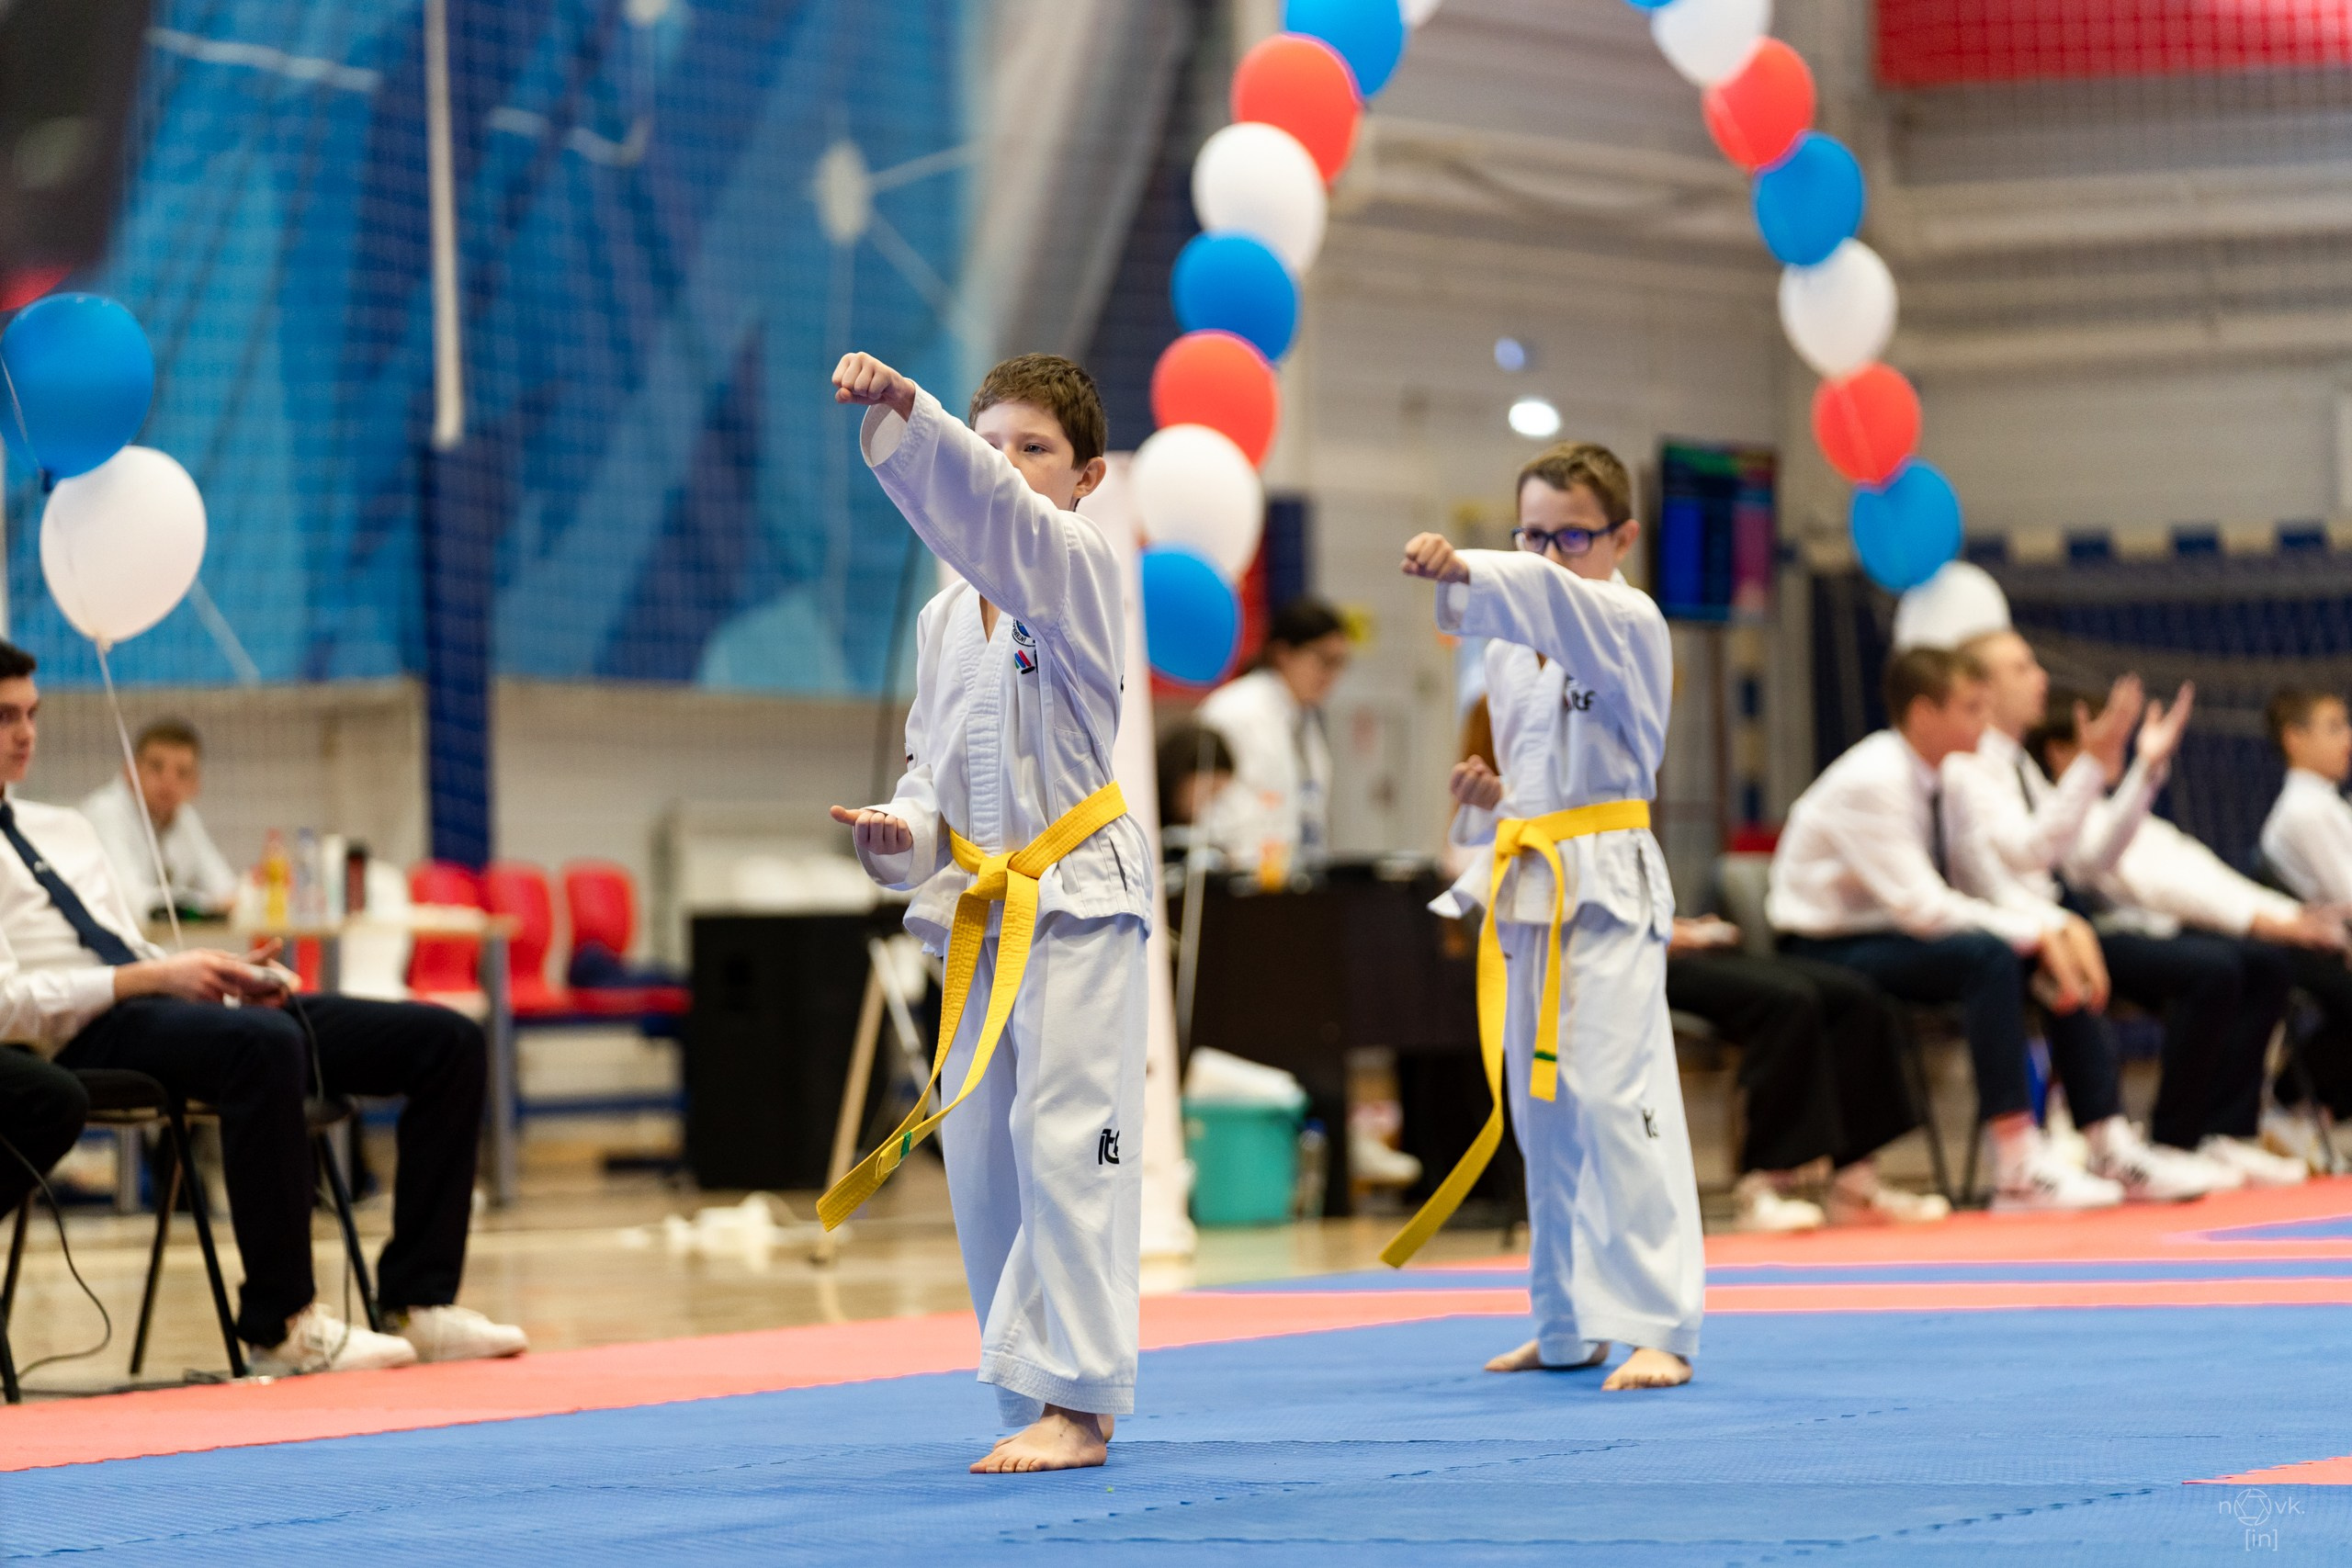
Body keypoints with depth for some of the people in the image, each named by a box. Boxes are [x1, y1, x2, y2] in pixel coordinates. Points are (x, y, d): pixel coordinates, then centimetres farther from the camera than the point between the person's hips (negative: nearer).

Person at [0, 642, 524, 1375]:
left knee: (450, 1042, -5)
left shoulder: (66, 829, 27)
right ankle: (282, 1326, -33)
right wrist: (154, 977, -16)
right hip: (91, 1038, -9)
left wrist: (222, 976, 3)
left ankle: (419, 1302, -8)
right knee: (267, 1044, -41)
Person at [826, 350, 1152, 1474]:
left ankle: (1074, 1401, -10)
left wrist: (903, 410, -42)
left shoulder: (1077, 569, -7)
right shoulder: (946, 615, 13)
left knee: (1066, 1143, -12)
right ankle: (1035, 1397, 16)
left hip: (1077, 897, -7)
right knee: (980, 1157, 7)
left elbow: (995, 511, -28)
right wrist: (904, 832, -3)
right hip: (978, 909, 7)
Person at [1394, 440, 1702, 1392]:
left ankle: (1656, 1328, -17)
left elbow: (1554, 597, -30)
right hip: (1527, 893, 8)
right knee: (1539, 1107, 12)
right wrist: (1486, 800, 2)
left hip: (1606, 891, -8)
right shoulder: (1514, 647, 15)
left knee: (1616, 1097, -16)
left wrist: (1463, 571, -47)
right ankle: (1568, 1324, 22)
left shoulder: (1629, 624, -7)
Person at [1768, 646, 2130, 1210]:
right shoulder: (1869, 783, -22)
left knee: (2066, 955, -4)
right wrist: (2034, 931, -24)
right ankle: (2017, 1169, -34)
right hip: (1829, 951, -9)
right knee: (1990, 956, -32)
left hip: (1902, 932, 9)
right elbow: (1920, 906, -27)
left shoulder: (1946, 779, 5)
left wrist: (2060, 927, -10)